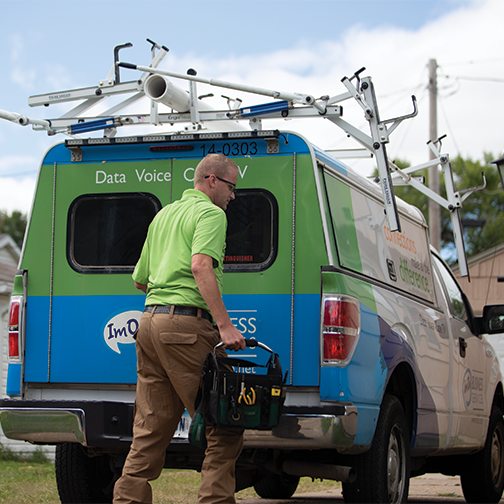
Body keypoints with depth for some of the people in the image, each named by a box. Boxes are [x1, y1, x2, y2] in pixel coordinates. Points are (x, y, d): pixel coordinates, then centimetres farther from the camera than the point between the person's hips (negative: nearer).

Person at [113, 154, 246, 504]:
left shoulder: (164, 215, 25)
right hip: (186, 324, -9)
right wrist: (224, 325, -24)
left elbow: (140, 280, 31)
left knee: (151, 430, 10)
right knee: (223, 428, -4)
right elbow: (201, 266, -20)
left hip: (150, 320, 9)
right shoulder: (211, 213, -2)